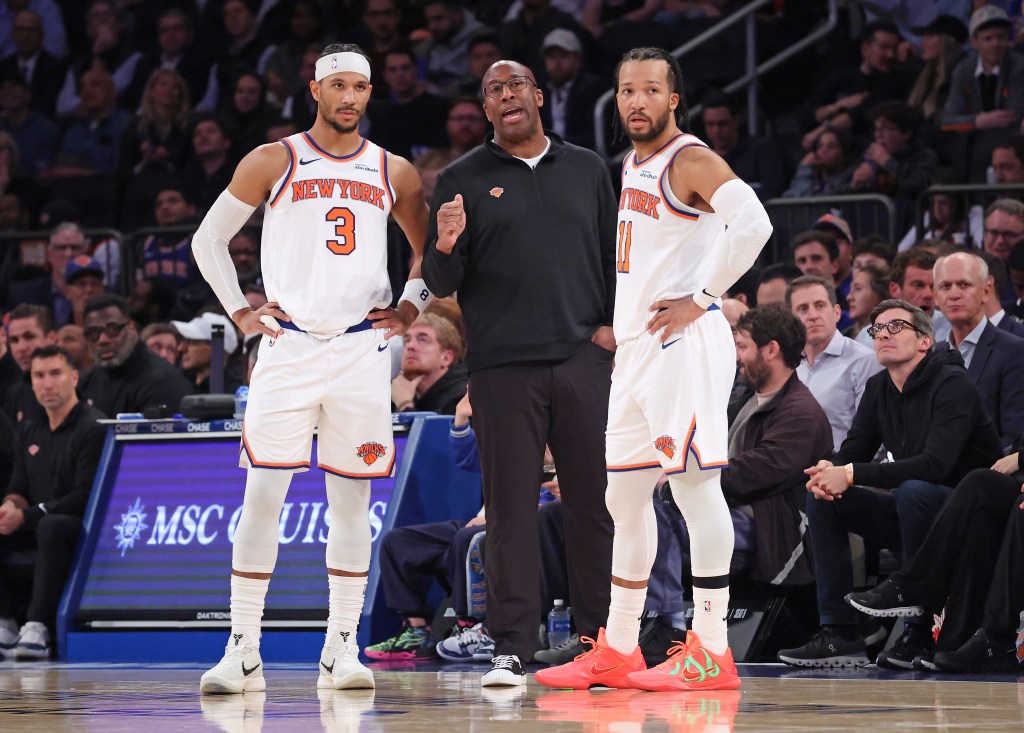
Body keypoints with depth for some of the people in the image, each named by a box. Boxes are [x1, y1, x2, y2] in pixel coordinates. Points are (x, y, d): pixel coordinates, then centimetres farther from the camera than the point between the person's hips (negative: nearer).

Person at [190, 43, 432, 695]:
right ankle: (243, 652, -3)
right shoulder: (273, 163, 4)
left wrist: (411, 307, 10)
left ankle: (341, 649, 9)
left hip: (362, 349, 2)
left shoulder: (393, 173, 10)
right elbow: (209, 239, 11)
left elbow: (431, 248, 24)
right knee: (262, 495, -7)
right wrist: (239, 311, 3)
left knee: (352, 501, 3)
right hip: (289, 346, -2)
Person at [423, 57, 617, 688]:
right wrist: (445, 248, -17)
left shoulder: (587, 169, 14)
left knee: (594, 503, 3)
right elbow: (441, 285, 4)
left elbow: (615, 256, 18)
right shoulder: (463, 180, 7)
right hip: (503, 364, -2)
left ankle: (601, 638, 12)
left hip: (583, 357, 2)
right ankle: (511, 651, -2)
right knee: (511, 507, -4)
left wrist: (613, 324, 4)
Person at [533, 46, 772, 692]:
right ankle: (617, 651, 20)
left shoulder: (691, 160, -11)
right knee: (625, 494, 12)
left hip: (683, 341, -10)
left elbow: (752, 223, -27)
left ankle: (711, 652, -10)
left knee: (695, 483, -10)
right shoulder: (633, 164, 18)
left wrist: (700, 299, -21)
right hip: (637, 344, 10)